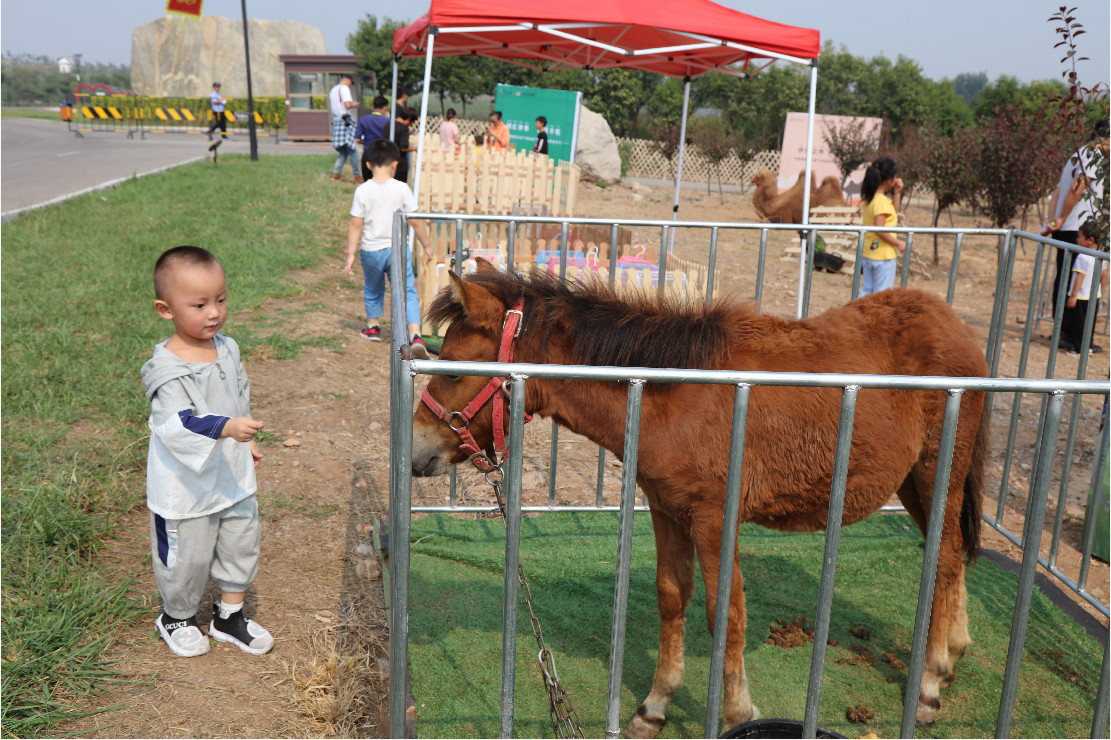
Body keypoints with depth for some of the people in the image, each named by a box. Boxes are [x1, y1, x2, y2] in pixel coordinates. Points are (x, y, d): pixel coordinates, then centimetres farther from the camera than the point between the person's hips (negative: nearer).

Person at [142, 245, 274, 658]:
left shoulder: (226, 348, 0)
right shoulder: (167, 368, -24)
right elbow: (179, 425, -35)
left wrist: (246, 441, 24)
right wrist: (227, 427, -49)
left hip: (233, 476, 7)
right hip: (187, 487, -7)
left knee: (241, 546, 17)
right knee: (187, 555, 10)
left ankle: (230, 615, 38)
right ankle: (176, 617, 38)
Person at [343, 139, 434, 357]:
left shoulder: (362, 191, -7)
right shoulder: (402, 188, -8)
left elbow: (355, 225, -5)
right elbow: (415, 222, -3)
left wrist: (351, 254, 1)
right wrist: (426, 246, 9)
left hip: (371, 251, 1)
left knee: (373, 290, 24)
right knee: (407, 292, -1)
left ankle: (373, 327, 42)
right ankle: (415, 336, -17)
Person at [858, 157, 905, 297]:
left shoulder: (867, 198, 8)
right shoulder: (881, 201, -19)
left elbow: (892, 213, 19)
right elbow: (879, 230, -26)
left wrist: (897, 193, 11)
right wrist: (899, 243, -15)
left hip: (868, 253, 9)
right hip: (883, 255, -9)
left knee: (866, 291, 14)